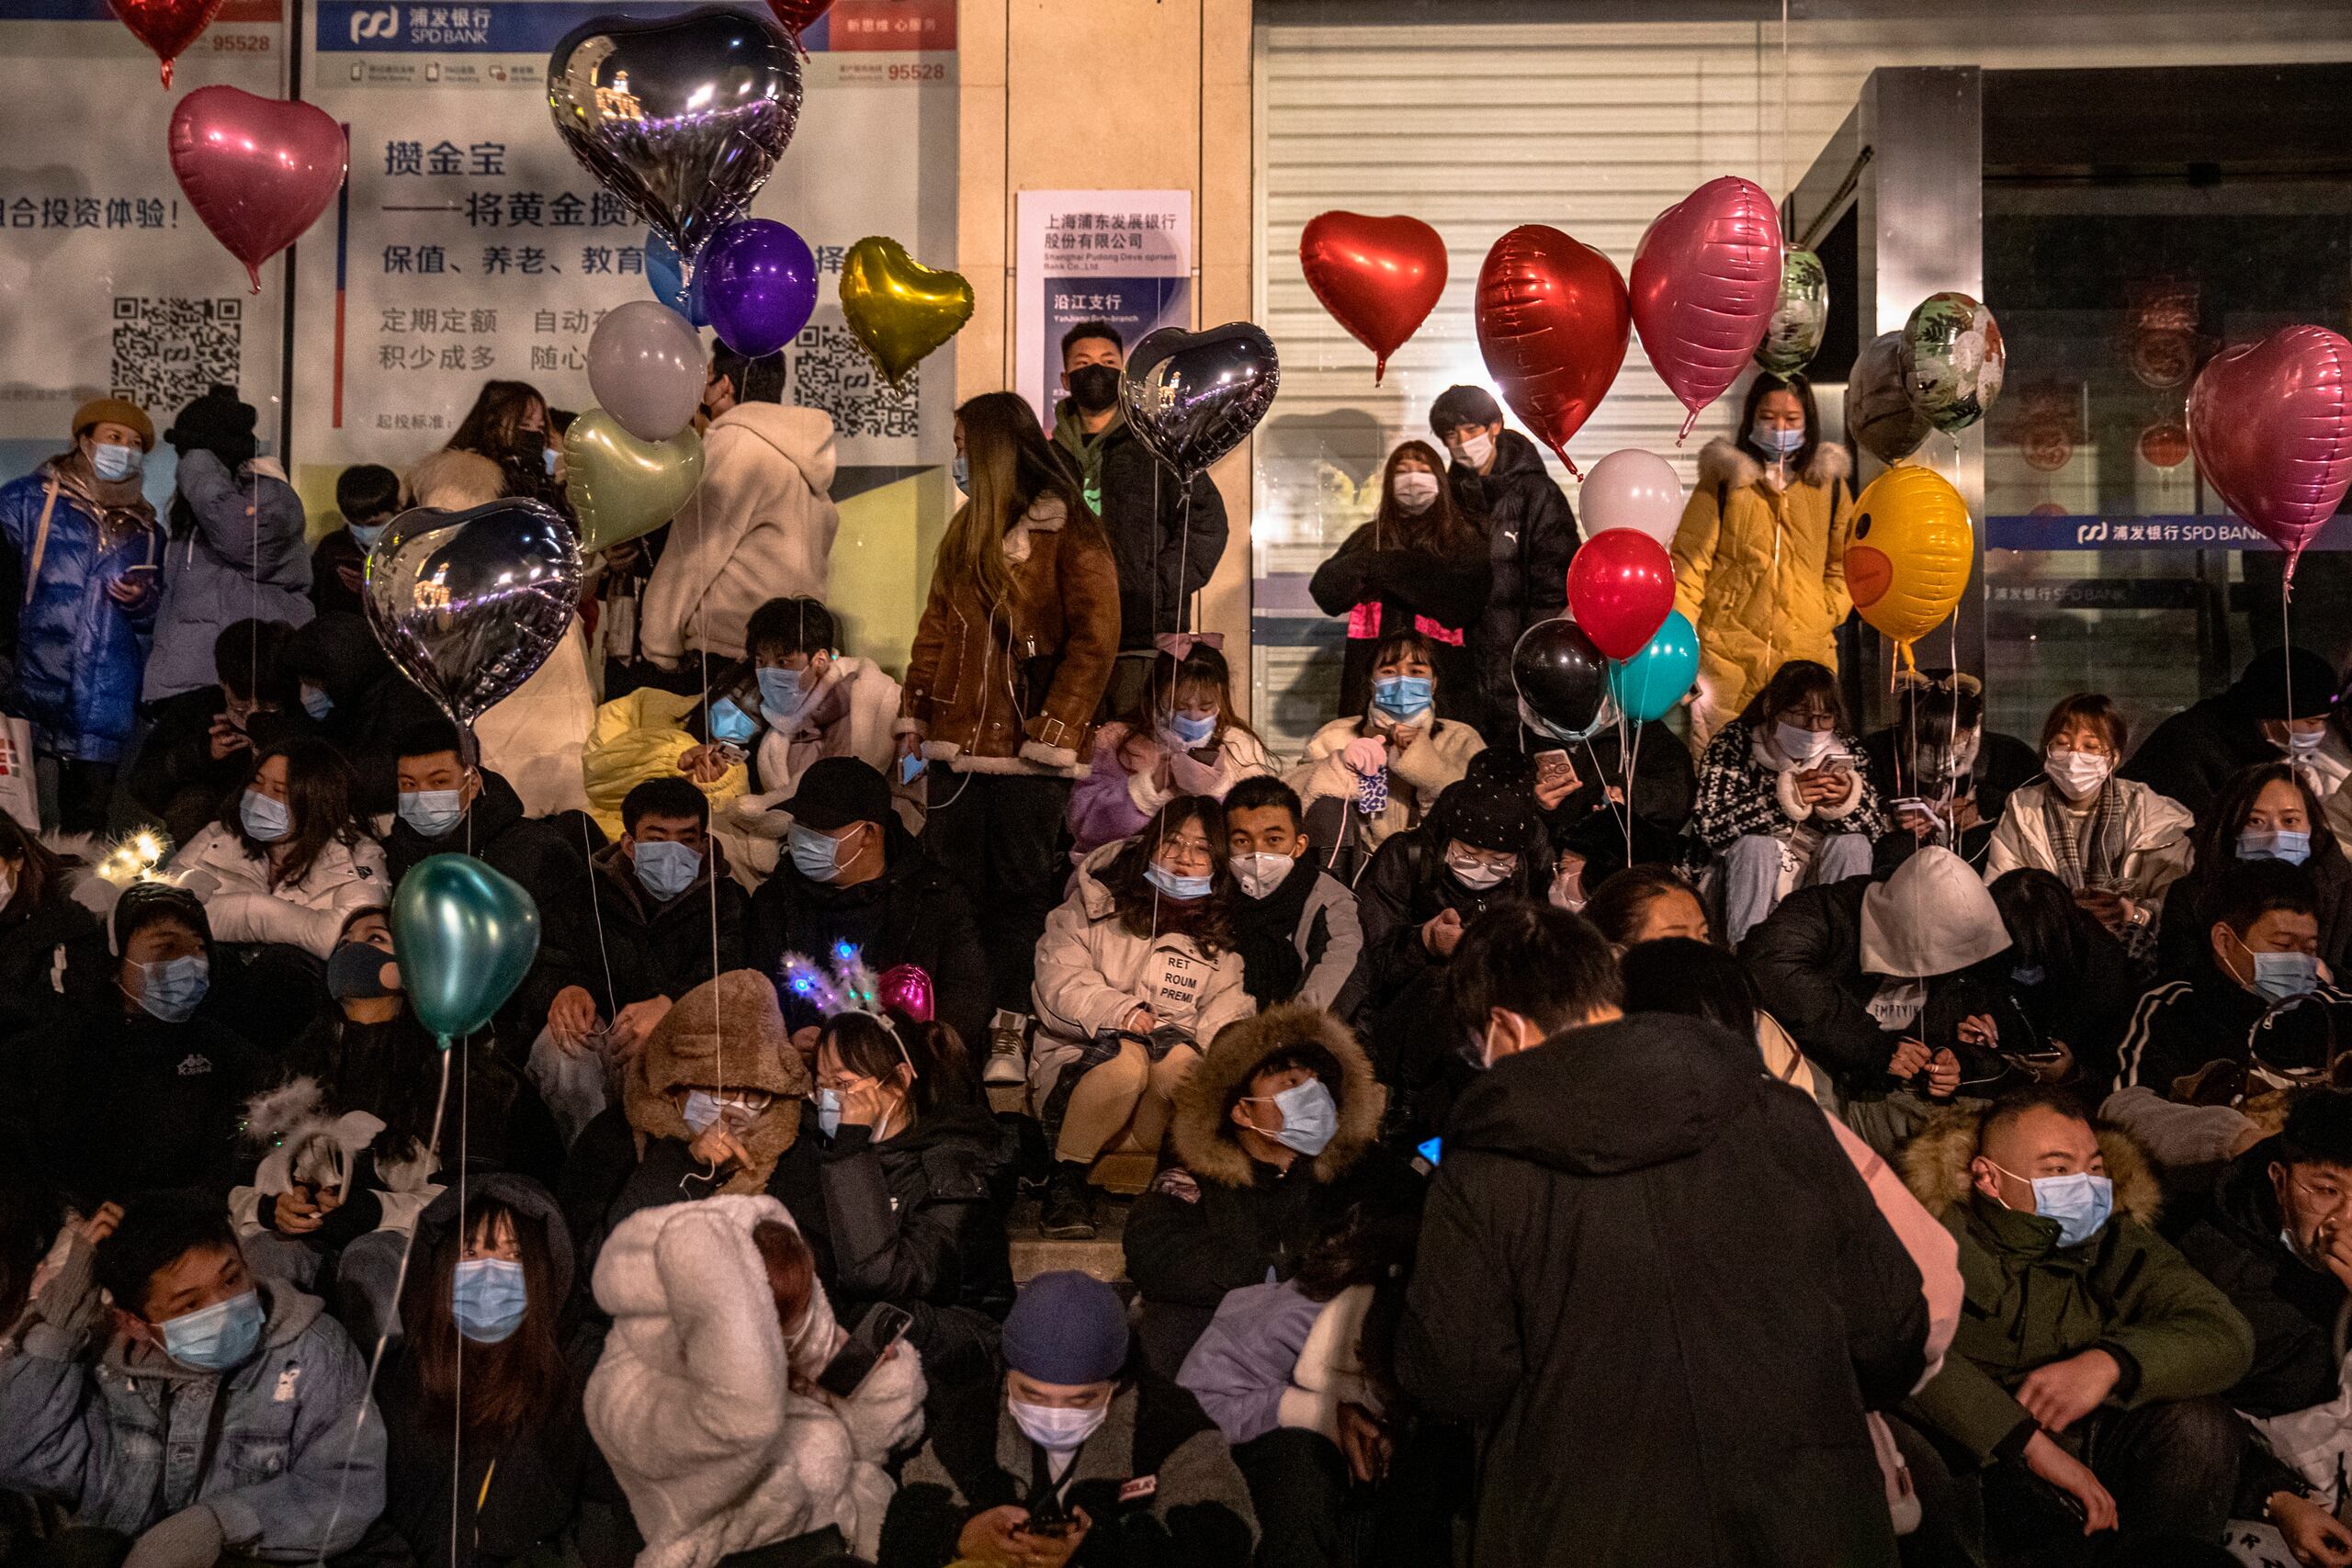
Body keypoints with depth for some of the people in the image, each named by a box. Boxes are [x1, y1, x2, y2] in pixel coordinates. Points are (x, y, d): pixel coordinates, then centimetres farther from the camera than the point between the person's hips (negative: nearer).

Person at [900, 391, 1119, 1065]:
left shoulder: (1069, 530, -5)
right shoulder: (965, 529, 16)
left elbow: (1094, 638, -10)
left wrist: (1054, 731, -15)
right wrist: (916, 711, 12)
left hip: (1027, 748, -6)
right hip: (958, 739, 6)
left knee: (1020, 889, 2)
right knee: (950, 883, 5)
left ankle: (1008, 1024, 12)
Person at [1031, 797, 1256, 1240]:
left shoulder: (1222, 938, 16)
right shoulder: (1094, 905, 9)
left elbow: (1226, 1005, 5)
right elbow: (1058, 983, -2)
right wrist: (1119, 1011, -19)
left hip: (1166, 1102, 0)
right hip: (1077, 1063, 0)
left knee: (1178, 1058, -36)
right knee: (1125, 1058, -37)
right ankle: (1066, 1179, -19)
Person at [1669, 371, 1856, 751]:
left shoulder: (1829, 484, 12)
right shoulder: (1722, 480, 5)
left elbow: (1844, 563, 16)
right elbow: (1689, 559, 1)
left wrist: (1827, 616, 1)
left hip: (1807, 653, 2)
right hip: (1726, 653, -2)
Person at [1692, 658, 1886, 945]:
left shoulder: (1845, 750, -3)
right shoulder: (1733, 744, -13)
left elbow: (1876, 828, -7)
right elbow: (1708, 826, -25)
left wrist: (1848, 800, -29)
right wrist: (1784, 798, -35)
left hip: (1820, 877, 3)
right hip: (1749, 875, -3)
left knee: (1851, 844, -23)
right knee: (1754, 845, -31)